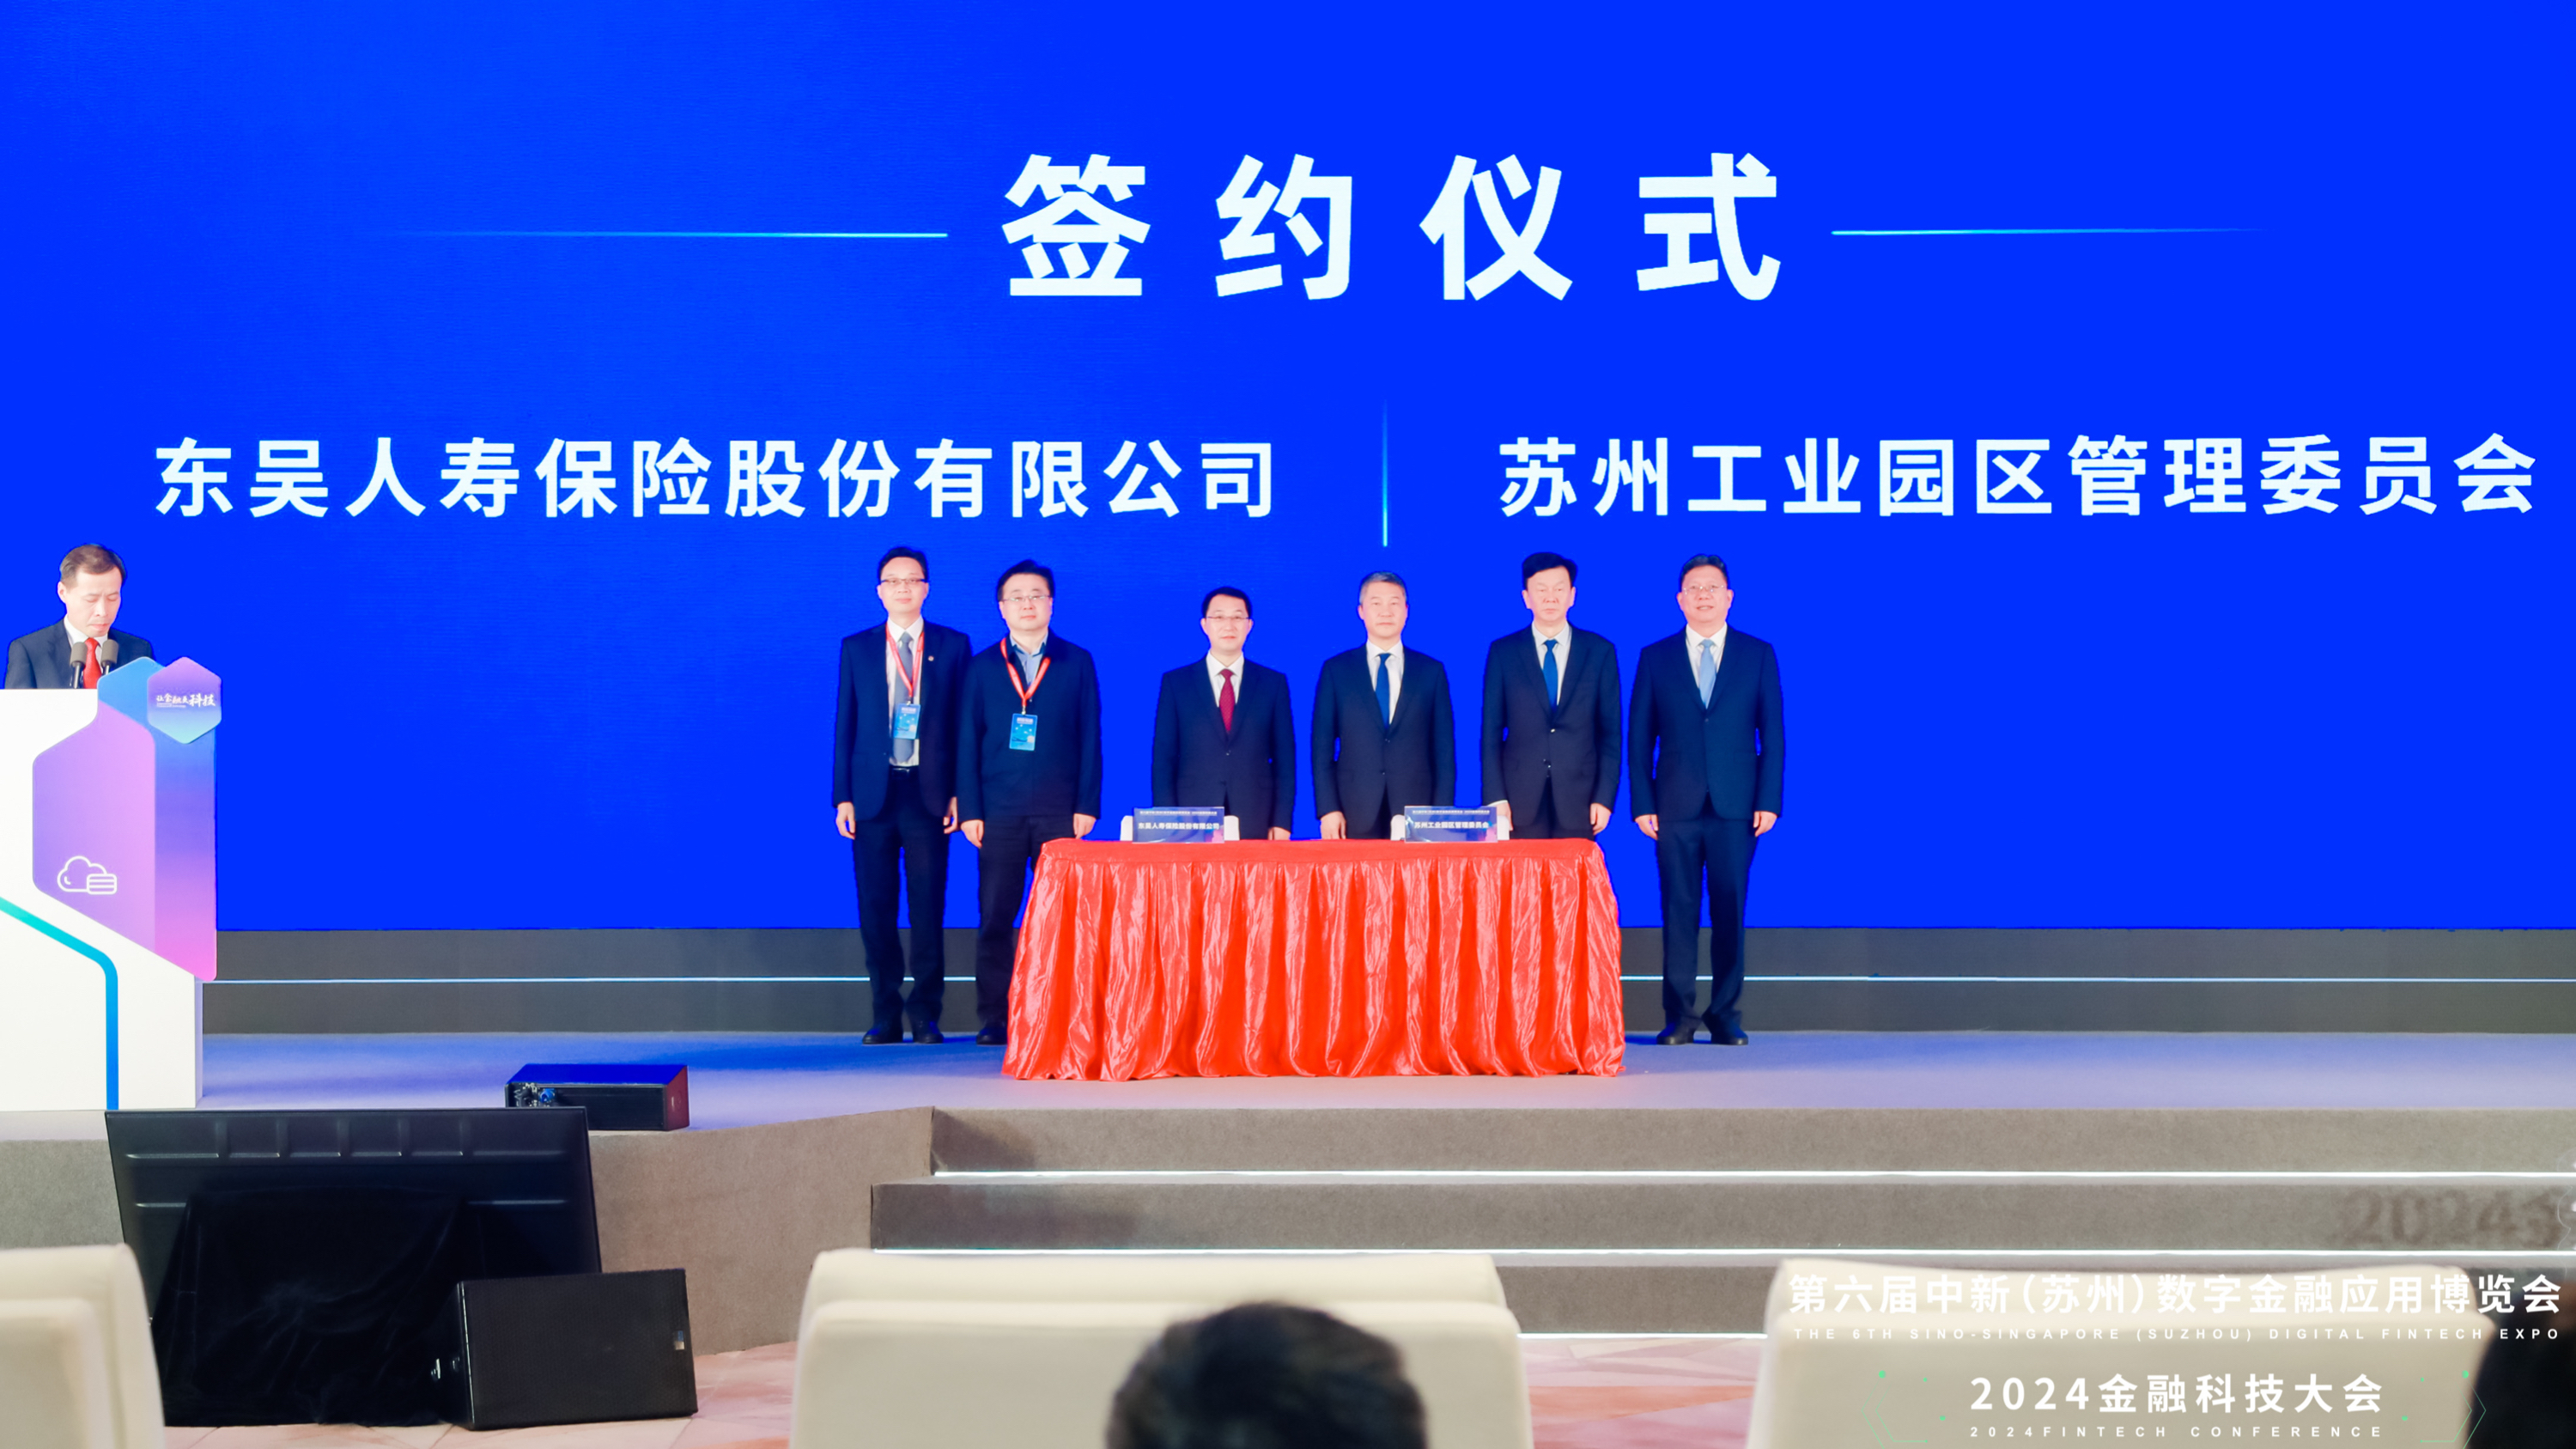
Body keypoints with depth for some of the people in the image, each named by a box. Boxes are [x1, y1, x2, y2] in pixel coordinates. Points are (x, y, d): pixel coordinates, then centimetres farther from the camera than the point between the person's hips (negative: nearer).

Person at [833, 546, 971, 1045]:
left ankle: (926, 1015, 5)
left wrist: (957, 794, -2)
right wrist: (843, 796, 2)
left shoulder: (953, 646, 7)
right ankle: (885, 1016, 8)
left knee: (928, 910, -1)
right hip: (873, 794, 1)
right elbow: (845, 725, 9)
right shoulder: (856, 648, 10)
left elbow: (963, 723, 5)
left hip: (928, 793, -1)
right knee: (876, 910, 1)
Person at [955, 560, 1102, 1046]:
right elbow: (967, 742, 8)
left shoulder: (1076, 663, 9)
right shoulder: (982, 667, 10)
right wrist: (969, 809, 0)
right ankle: (994, 1019, 3)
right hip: (999, 811, 1)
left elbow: (1090, 738, 7)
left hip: (1059, 812, -1)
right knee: (995, 917, -2)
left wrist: (1087, 805, -2)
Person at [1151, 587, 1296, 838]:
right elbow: (1163, 759, 5)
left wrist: (1281, 823, -2)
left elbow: (1285, 759, 8)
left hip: (1256, 827, 1)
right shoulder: (1175, 683, 8)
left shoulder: (1274, 683, 10)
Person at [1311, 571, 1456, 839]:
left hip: (1416, 816, 0)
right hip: (1355, 817, 0)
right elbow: (1322, 749, 6)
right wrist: (1328, 810, -5)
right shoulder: (1335, 670, 9)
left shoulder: (1432, 671, 10)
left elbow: (1444, 749, 8)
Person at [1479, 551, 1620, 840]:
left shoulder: (1600, 651, 8)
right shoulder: (1502, 652, 7)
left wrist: (1604, 797, -1)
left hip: (1578, 806, 0)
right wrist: (1496, 799, -3)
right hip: (1521, 806, 0)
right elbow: (1491, 732, 6)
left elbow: (1610, 732, 7)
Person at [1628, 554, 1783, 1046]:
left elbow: (1772, 734, 6)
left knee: (1730, 912, 0)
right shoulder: (1655, 658, 9)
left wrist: (1769, 801, -3)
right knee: (1679, 912, 0)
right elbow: (1640, 737, 7)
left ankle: (1726, 1016, 6)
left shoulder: (1758, 655, 8)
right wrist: (1642, 804, -1)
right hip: (1676, 807, 0)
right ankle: (1678, 1018, 4)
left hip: (1736, 806, 0)